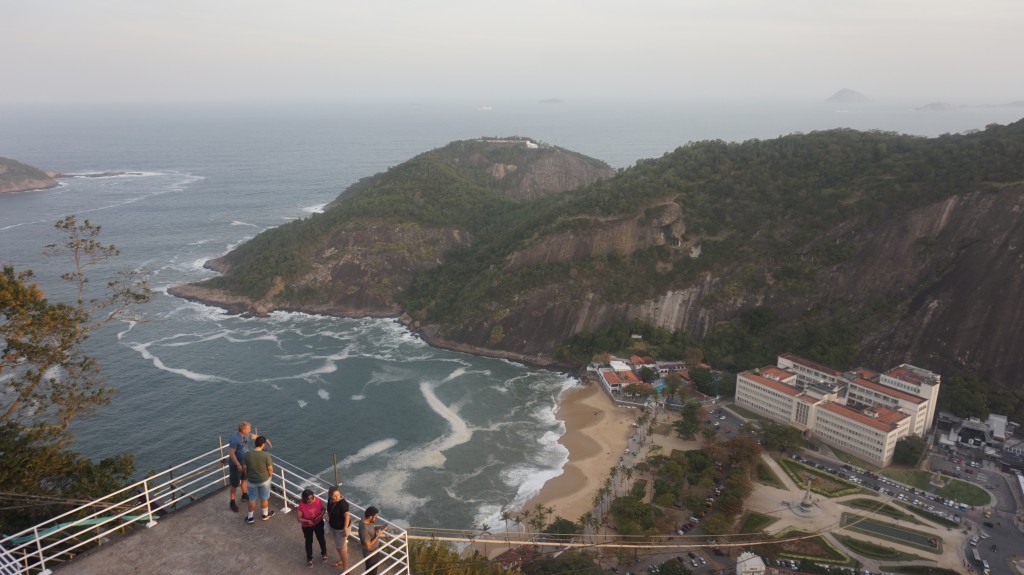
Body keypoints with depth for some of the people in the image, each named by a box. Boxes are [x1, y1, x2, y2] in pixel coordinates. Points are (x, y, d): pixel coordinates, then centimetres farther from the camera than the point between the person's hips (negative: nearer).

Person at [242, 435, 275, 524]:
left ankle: (250, 518, 31)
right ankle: (265, 514, 36)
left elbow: (244, 468, -6)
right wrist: (270, 476, 4)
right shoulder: (266, 455, -23)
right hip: (264, 480, -2)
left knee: (252, 499, 20)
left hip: (252, 480, 2)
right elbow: (270, 468, -16)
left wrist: (247, 476, 12)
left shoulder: (247, 454, -15)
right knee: (264, 498, 19)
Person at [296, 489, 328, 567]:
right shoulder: (302, 505, -29)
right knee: (309, 541, 20)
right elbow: (298, 518, -18)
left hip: (319, 524, 2)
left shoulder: (318, 500, -24)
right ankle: (309, 558, 45)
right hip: (307, 526, -2)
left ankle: (324, 553, 50)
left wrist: (320, 516, -26)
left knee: (321, 539, 22)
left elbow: (323, 509, -7)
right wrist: (307, 521, -32)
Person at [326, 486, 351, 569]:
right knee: (341, 544, 27)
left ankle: (345, 568, 17)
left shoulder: (342, 503, -33)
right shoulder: (330, 500, -12)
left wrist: (345, 529, -23)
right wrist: (328, 518, -4)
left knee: (341, 547, 3)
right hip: (333, 526, 7)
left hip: (341, 528, -7)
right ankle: (341, 560, 49)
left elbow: (347, 516, -27)